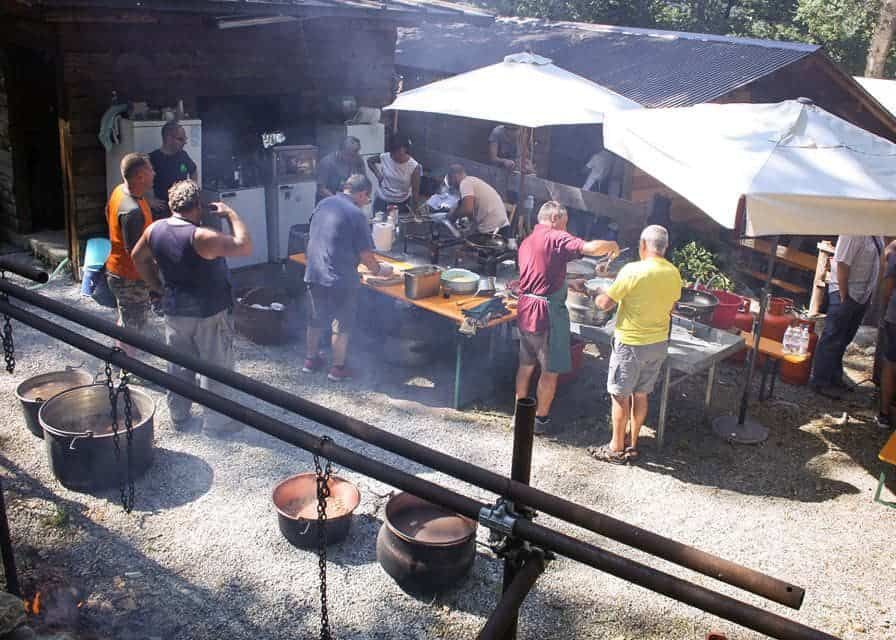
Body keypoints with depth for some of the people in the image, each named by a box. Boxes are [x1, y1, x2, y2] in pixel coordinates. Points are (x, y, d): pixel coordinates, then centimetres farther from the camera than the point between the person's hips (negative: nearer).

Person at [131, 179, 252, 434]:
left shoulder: (154, 230, -4)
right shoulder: (201, 237, -26)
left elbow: (138, 257, 12)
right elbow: (244, 246, -26)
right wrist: (231, 214, -14)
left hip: (175, 312, 6)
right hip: (210, 314, -6)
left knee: (178, 366, 19)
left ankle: (179, 418, 31)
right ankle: (216, 421, 18)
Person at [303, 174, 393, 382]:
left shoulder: (323, 204, 6)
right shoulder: (356, 214, -15)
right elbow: (365, 254, -13)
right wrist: (378, 269, 5)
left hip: (314, 274, 6)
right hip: (340, 279, -6)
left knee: (316, 320, 21)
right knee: (341, 326, 9)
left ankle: (310, 360, 34)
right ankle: (337, 368, 19)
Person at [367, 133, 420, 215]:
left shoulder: (414, 166, -18)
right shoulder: (385, 158, -13)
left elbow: (415, 191, -16)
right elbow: (369, 161, 9)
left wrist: (414, 211, -23)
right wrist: (378, 175, -1)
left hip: (402, 204, -2)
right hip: (382, 202, 2)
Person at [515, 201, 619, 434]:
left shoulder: (527, 242, 16)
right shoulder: (556, 238, -11)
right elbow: (591, 248, -24)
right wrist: (612, 245, -5)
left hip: (525, 310, 9)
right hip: (549, 312, -9)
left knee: (526, 364, 20)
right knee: (550, 370, 5)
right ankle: (541, 419, 14)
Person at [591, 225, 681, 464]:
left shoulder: (633, 271, -19)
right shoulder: (674, 274, 0)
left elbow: (605, 303, -15)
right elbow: (670, 307, 12)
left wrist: (598, 298, 6)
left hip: (631, 343, -6)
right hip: (659, 343, 6)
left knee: (620, 395, 6)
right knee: (641, 394, 17)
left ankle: (616, 449, 15)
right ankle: (632, 445, 26)